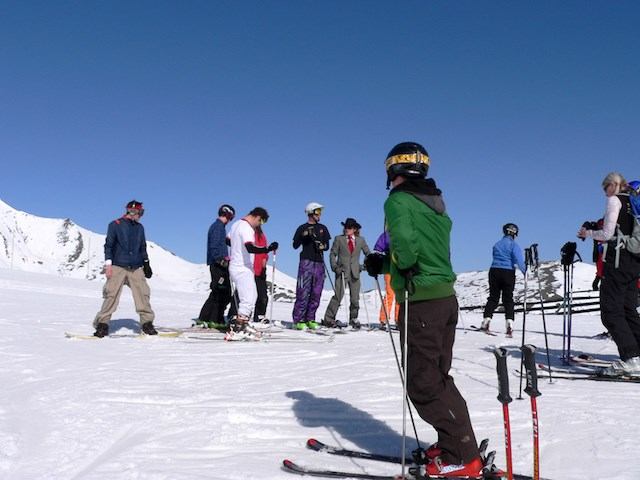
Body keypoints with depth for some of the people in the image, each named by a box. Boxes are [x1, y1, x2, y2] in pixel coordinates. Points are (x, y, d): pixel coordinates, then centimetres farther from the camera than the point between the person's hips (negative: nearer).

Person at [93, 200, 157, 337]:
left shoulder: (140, 228, 14)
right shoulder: (115, 225, 1)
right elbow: (108, 245, 0)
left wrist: (146, 264, 18)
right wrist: (108, 264, -7)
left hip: (136, 268, 4)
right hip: (118, 267, -4)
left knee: (143, 294, -3)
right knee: (111, 295, -7)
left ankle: (147, 323, 6)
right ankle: (103, 324, 2)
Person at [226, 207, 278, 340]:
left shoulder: (236, 224, 11)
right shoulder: (247, 228, -19)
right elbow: (250, 248, -32)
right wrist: (269, 249, -35)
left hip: (235, 267, 10)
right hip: (243, 269, -10)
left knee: (252, 296, 18)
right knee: (248, 300, -10)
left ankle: (242, 325, 23)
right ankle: (236, 331, -10)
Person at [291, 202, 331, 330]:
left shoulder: (323, 228, 17)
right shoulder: (302, 228, 5)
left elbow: (327, 245, 18)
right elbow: (295, 245, -2)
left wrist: (323, 246, -5)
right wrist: (304, 235, -17)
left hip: (319, 263, 5)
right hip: (306, 262, -5)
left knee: (316, 293, 3)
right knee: (303, 292, -10)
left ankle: (310, 319, 10)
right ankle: (298, 320, -7)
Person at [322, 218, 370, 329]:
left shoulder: (361, 240, 10)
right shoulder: (339, 239, 5)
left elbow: (368, 253, 19)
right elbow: (332, 254, 5)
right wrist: (335, 267, -8)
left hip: (355, 273, 2)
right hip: (342, 272, -2)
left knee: (355, 298, 5)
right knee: (338, 296, -8)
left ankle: (353, 319, 21)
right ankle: (328, 319, -1)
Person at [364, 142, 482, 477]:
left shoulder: (398, 200, -8)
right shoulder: (435, 204, 17)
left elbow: (404, 240, -29)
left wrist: (404, 266, -9)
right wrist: (384, 264, 22)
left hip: (421, 300, -8)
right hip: (446, 297, 9)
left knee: (423, 383, -1)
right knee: (438, 377, 16)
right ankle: (456, 445, 20)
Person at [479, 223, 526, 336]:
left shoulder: (497, 244, 11)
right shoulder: (514, 245, -5)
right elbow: (519, 260, -15)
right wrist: (525, 272, -13)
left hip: (494, 271, 3)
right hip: (508, 272, -3)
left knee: (493, 297, 9)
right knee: (508, 299, 3)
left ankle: (486, 319, -2)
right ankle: (509, 322, -9)